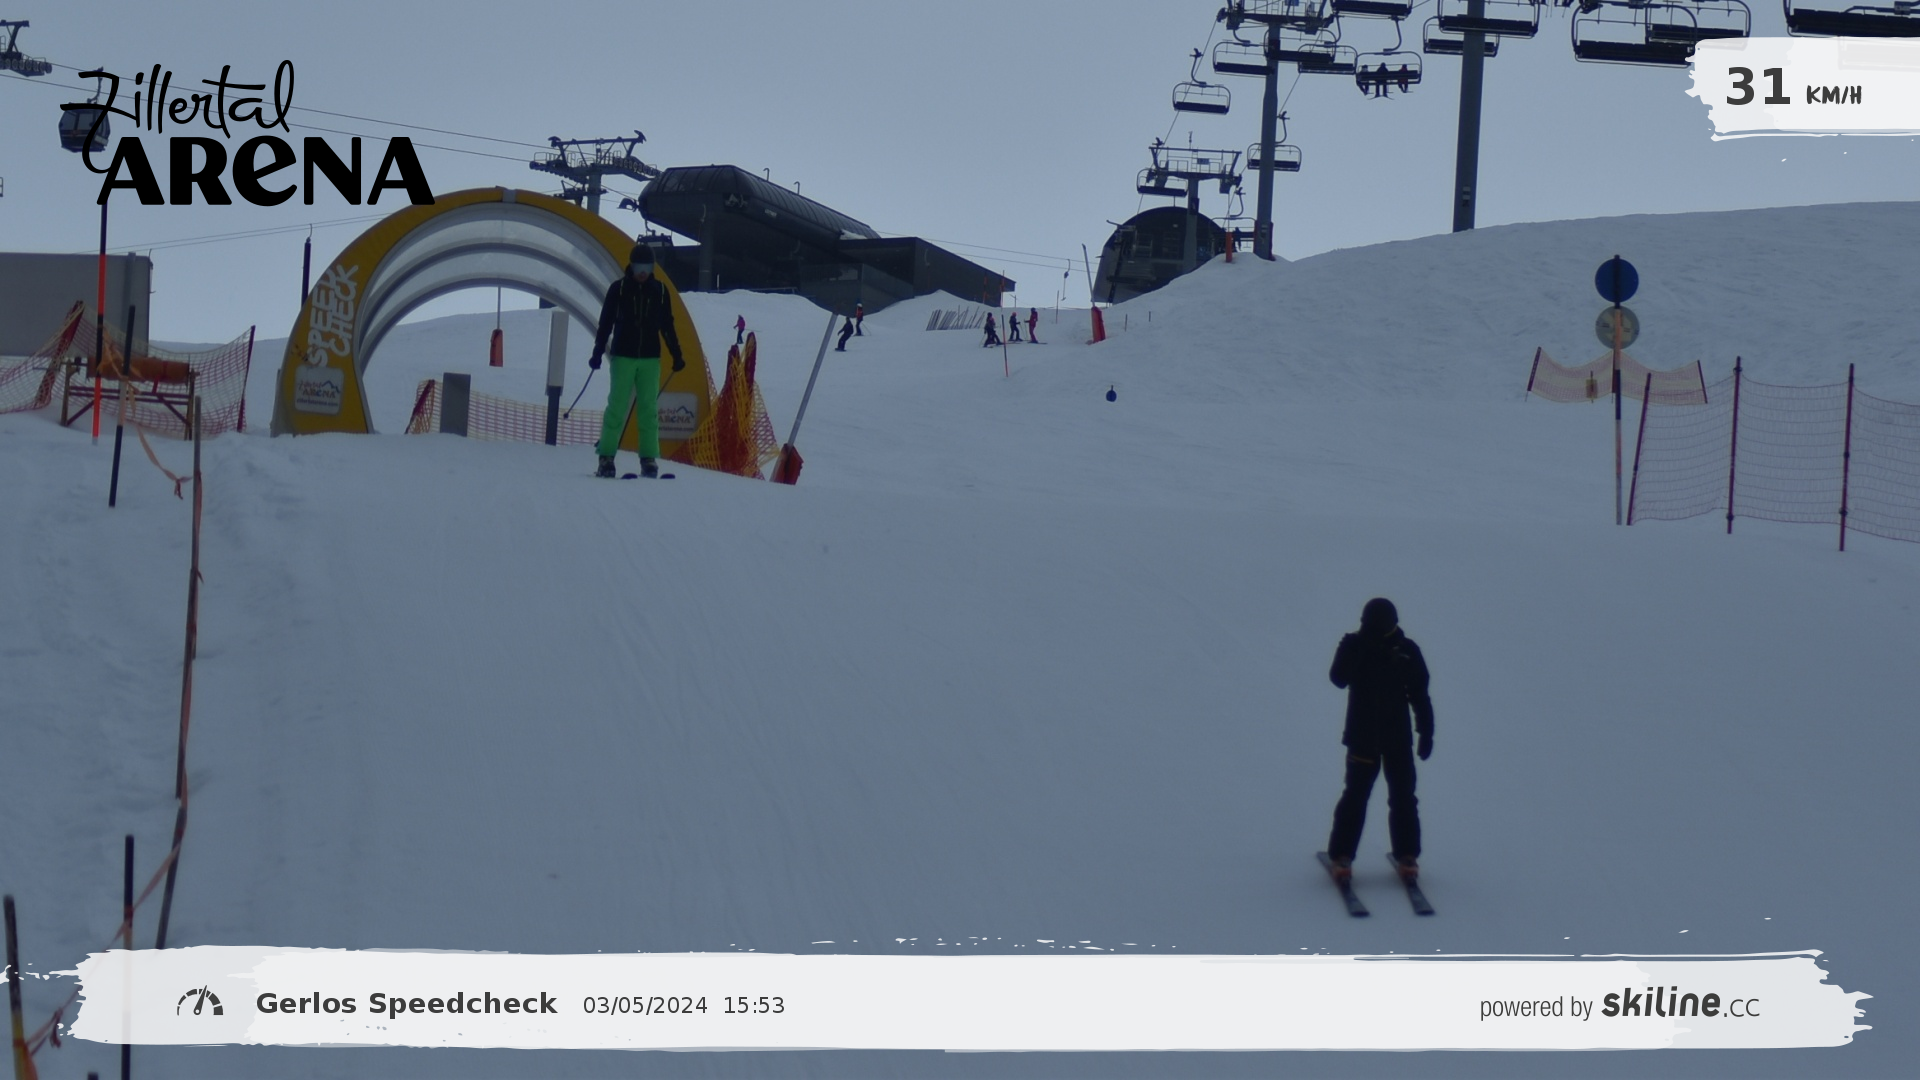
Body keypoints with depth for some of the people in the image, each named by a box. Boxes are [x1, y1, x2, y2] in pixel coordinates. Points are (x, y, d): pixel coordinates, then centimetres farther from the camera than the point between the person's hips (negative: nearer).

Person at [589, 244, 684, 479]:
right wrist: (597, 353, -5)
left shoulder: (660, 291, 5)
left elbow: (667, 326, 12)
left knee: (649, 409, 0)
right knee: (617, 407, -5)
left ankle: (649, 459, 2)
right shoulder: (618, 288, -1)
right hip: (623, 356, -2)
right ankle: (606, 458, -2)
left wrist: (676, 355, 10)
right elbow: (605, 323, 0)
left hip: (650, 358, 2)